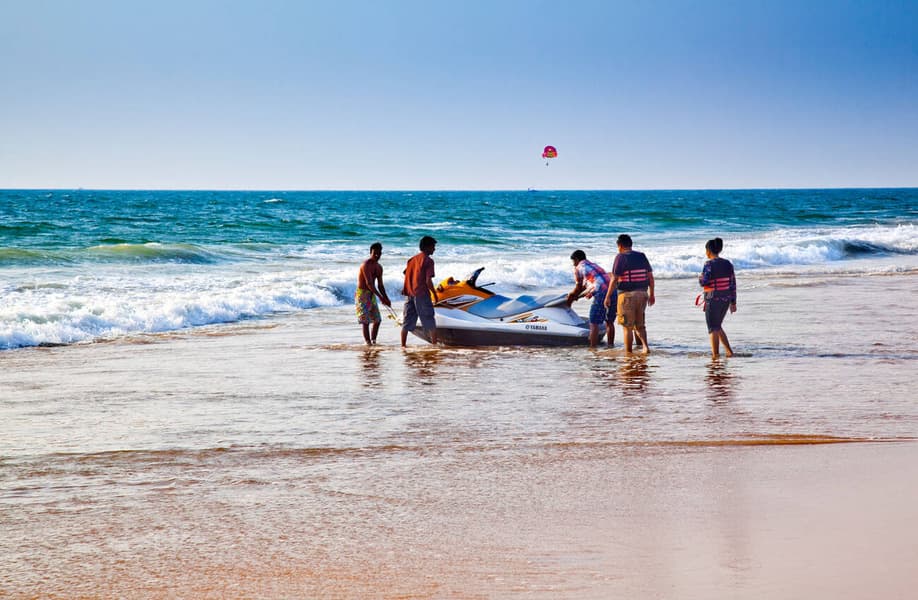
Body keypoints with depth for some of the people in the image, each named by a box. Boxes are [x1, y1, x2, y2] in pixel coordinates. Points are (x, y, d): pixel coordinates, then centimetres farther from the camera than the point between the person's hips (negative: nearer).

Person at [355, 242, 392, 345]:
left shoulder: (379, 267, 10)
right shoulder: (366, 265, -17)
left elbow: (380, 285, 15)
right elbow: (369, 283, -24)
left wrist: (386, 298, 3)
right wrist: (380, 297, -28)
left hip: (371, 294, 9)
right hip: (362, 293, -9)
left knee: (377, 320, 10)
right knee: (366, 321, -11)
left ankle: (373, 341, 18)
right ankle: (368, 342, -10)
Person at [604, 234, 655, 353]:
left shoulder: (620, 257, -10)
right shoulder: (642, 256, 8)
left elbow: (614, 279, -14)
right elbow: (650, 276, 10)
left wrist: (608, 297, -9)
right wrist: (651, 294, 18)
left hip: (627, 294, -5)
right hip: (642, 293, 5)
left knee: (627, 326, 4)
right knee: (639, 324, 18)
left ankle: (628, 352, 6)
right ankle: (645, 346, 0)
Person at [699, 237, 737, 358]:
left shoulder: (709, 264, -14)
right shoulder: (728, 264, 6)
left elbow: (703, 282, -20)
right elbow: (733, 284, 8)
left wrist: (700, 277, 3)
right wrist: (733, 303, 13)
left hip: (713, 299, -6)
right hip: (726, 300, 6)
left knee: (713, 329, 3)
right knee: (718, 326, 21)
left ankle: (715, 355, 3)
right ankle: (729, 351, 14)